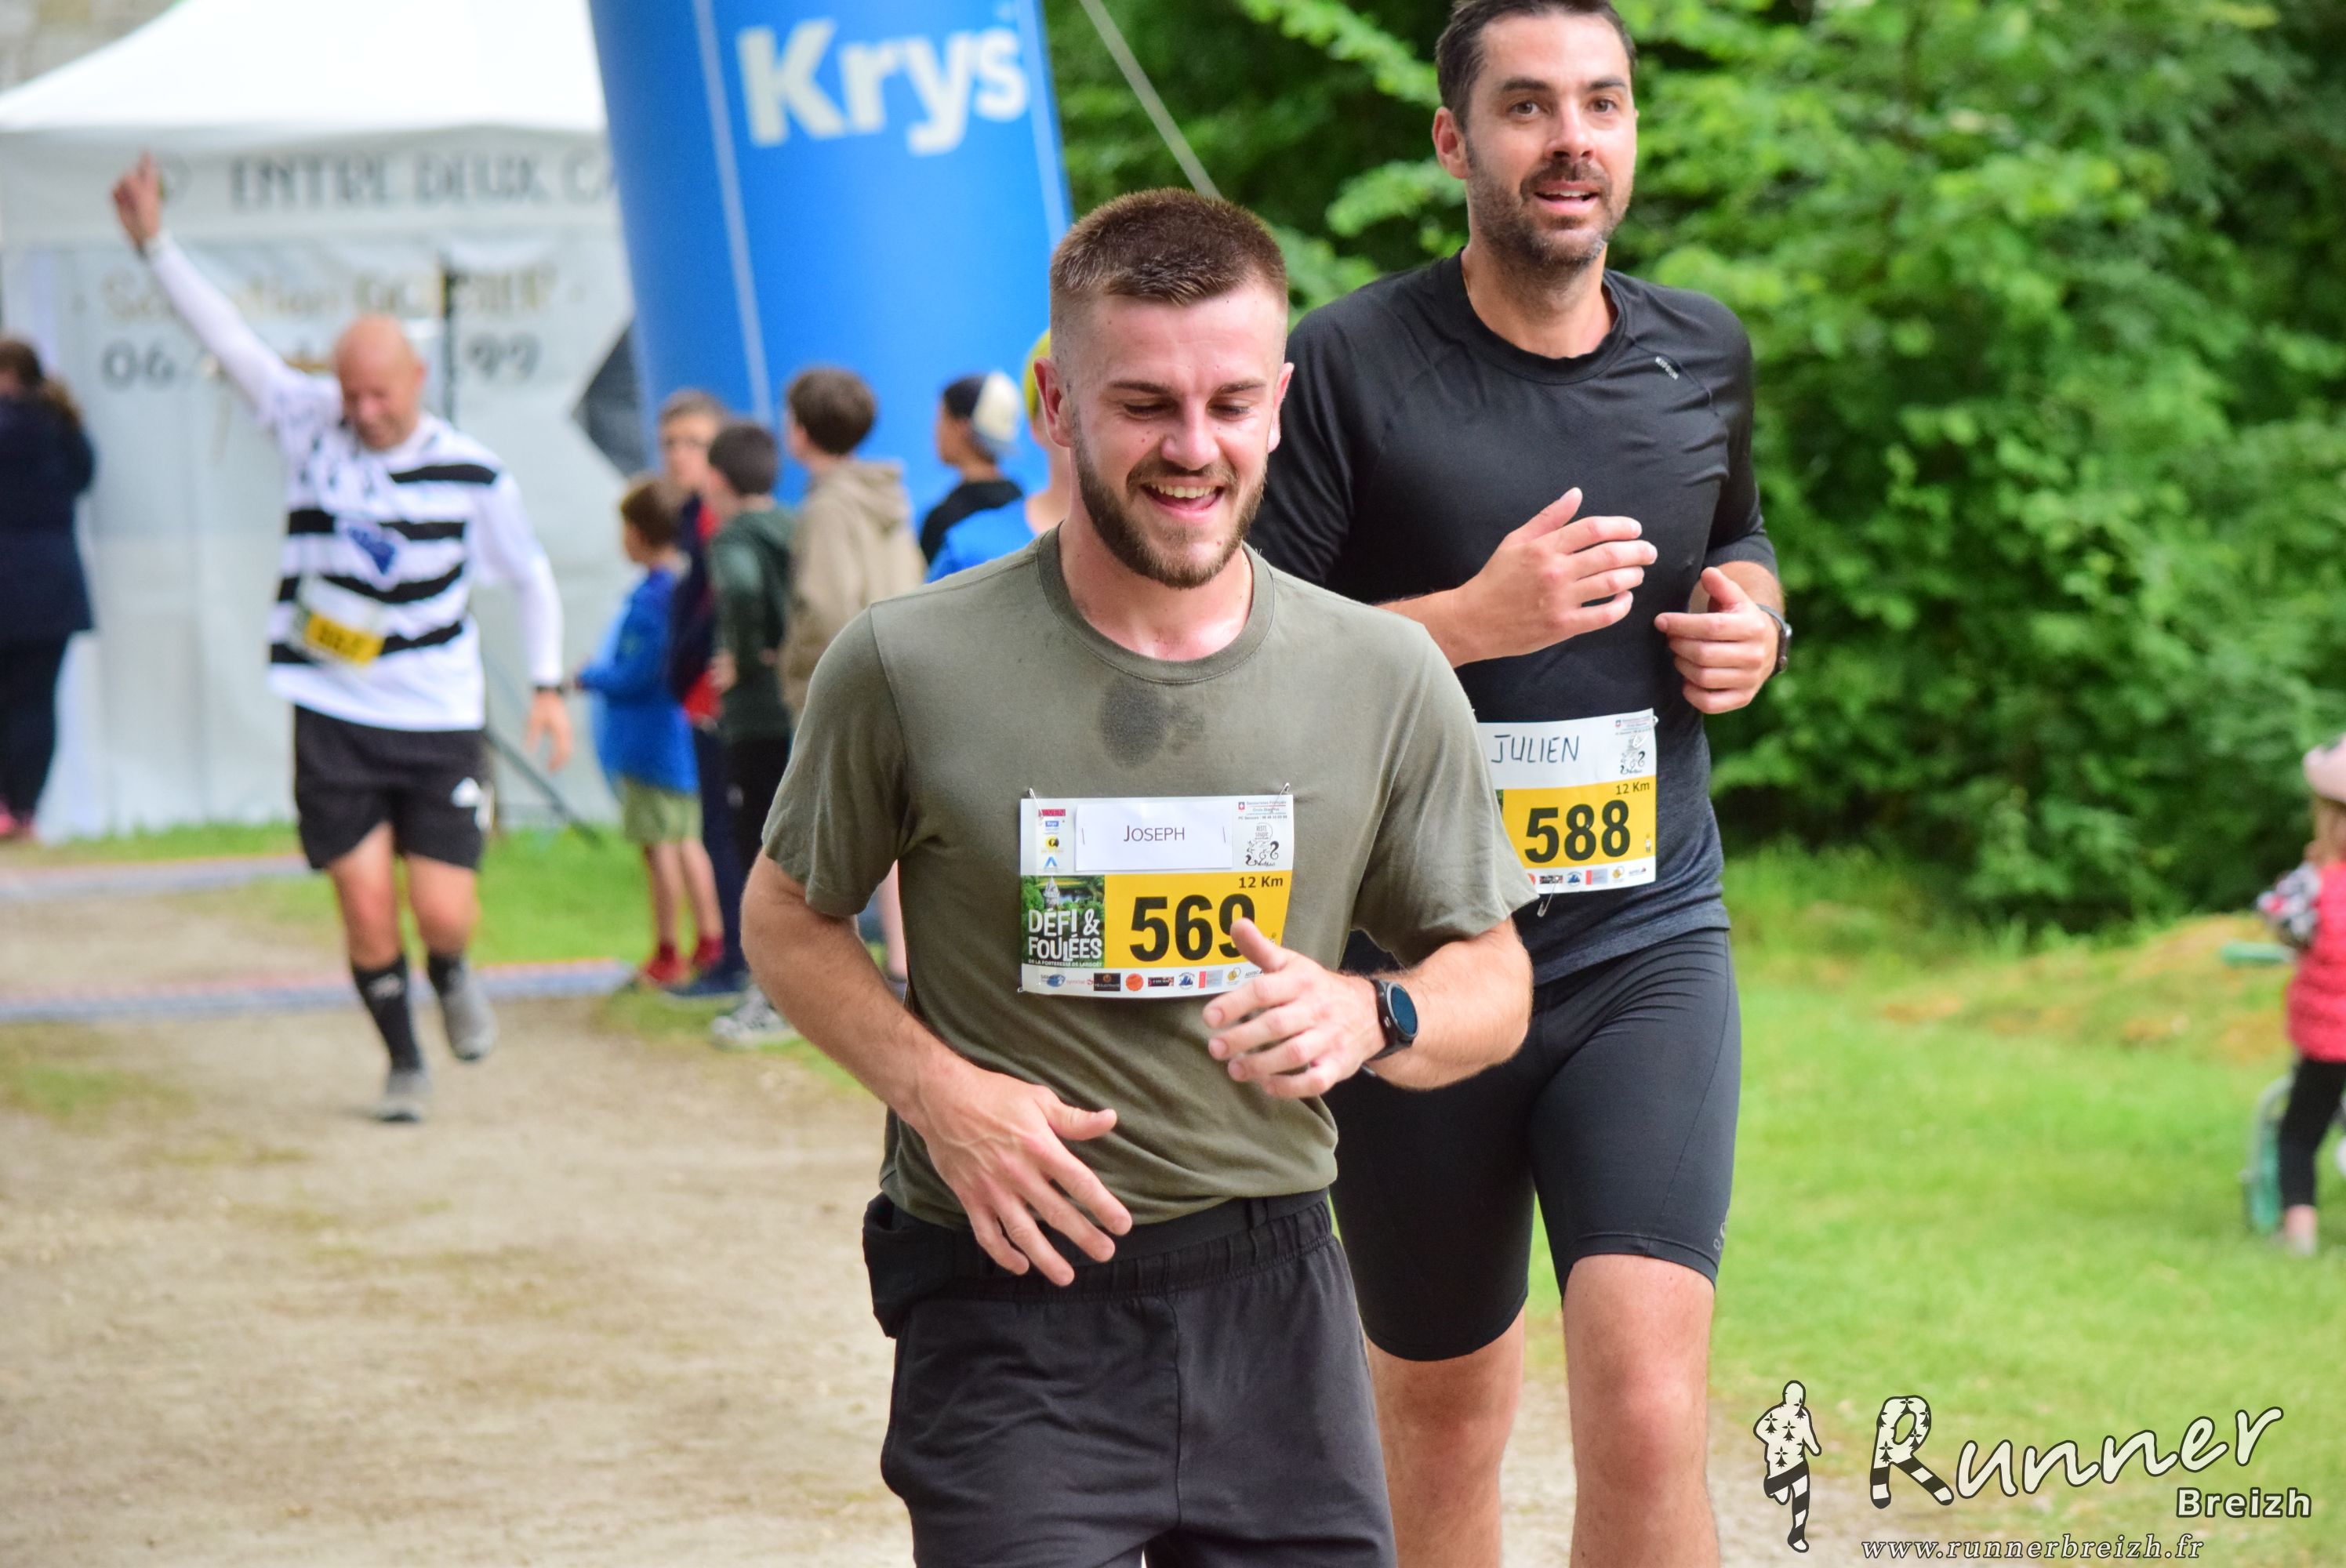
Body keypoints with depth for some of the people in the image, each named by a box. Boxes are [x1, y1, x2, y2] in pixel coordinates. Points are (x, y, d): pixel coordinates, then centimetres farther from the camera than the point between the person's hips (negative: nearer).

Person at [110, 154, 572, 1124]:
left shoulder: (471, 473, -4)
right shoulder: (309, 425, -2)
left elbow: (532, 577, 9)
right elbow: (223, 336, -4)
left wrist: (548, 686, 3)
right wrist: (153, 243, -13)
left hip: (441, 723, -1)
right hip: (334, 721, 1)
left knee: (443, 913, -5)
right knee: (366, 908, -3)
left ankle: (450, 977, 32)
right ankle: (403, 1065, 19)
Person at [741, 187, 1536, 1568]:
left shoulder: (1384, 678, 1)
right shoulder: (912, 668, -5)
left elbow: (1494, 983, 10)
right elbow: (790, 920, 9)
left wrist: (1369, 1018, -12)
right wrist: (937, 1089, -9)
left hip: (1272, 1287, 3)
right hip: (1011, 1298, -3)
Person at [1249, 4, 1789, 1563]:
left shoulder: (1703, 354, 8)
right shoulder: (1349, 366, -7)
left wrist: (1755, 623, 5)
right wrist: (1477, 618, -20)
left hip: (1647, 948, 2)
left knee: (1648, 1419, -17)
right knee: (1440, 1417, 14)